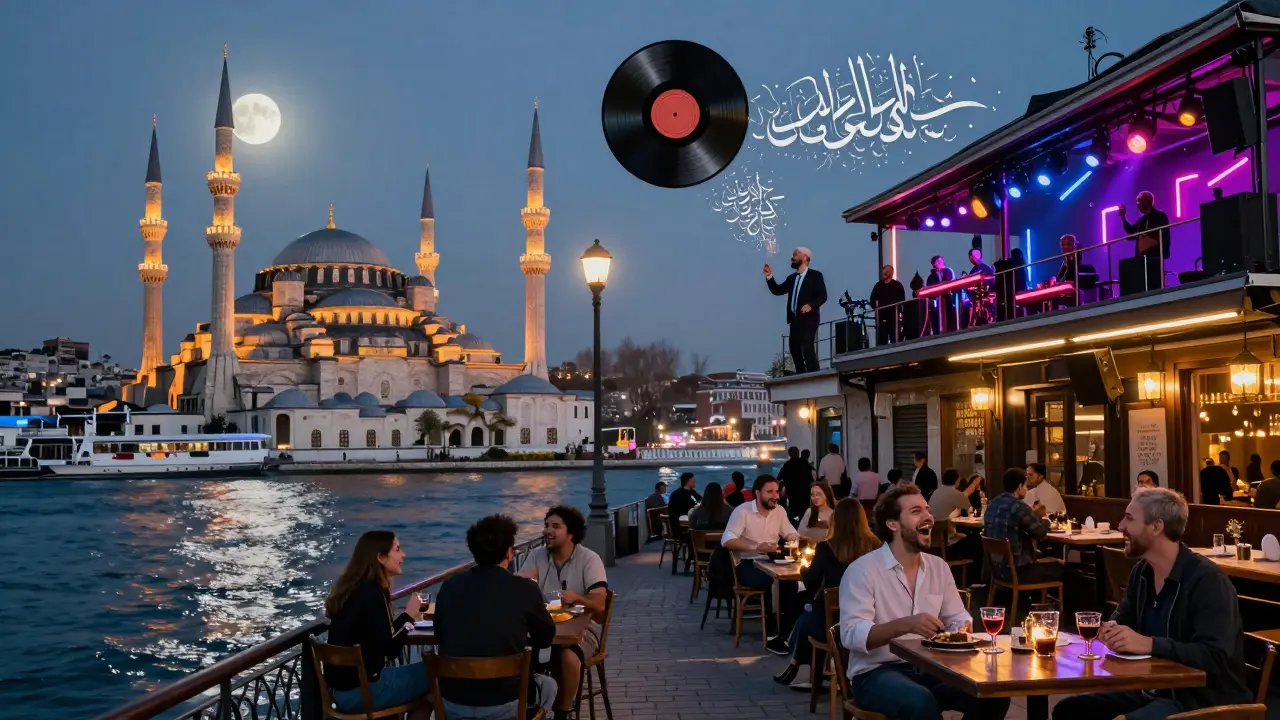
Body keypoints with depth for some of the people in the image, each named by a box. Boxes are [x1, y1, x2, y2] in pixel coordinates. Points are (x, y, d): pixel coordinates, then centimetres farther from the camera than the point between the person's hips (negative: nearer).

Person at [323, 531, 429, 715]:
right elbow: (385, 650, -19)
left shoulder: (352, 588, 9)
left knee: (421, 670, 17)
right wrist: (407, 616, -8)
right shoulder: (372, 593, -18)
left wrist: (406, 616, 7)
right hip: (360, 690, -9)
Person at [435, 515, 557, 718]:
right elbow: (546, 638, 7)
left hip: (452, 703, 3)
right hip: (502, 704, -3)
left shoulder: (449, 585, -1)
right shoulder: (525, 589, -9)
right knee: (548, 685, 29)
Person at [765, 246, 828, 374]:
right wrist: (769, 276, 2)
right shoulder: (792, 278, 20)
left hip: (808, 318, -7)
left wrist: (811, 305, -24)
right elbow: (777, 290, 15)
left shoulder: (815, 275, 0)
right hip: (795, 319, 7)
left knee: (807, 349, -16)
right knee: (795, 349, 6)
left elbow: (823, 296, -7)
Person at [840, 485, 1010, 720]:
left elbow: (958, 619, 13)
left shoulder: (939, 566, 11)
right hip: (877, 672, -6)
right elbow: (851, 635, -20)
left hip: (928, 668, 6)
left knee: (993, 694, -17)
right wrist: (905, 624, -34)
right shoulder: (863, 570, -11)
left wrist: (964, 632, -12)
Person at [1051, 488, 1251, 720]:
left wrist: (1149, 644, -33)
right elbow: (1122, 618, 23)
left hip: (1202, 700, -8)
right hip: (1151, 690, 8)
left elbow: (1216, 658, -27)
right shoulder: (1141, 571, 6)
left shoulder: (1208, 580, -18)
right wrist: (1111, 630, -1)